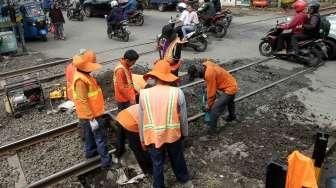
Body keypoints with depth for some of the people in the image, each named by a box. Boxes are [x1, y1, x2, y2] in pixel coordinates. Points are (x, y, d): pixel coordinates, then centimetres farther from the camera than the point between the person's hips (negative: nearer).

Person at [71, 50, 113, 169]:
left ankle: (90, 151, 44)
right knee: (100, 138, 0)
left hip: (91, 114, 10)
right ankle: (106, 161, 9)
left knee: (90, 135, 26)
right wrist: (92, 119, -25)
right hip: (91, 116, -10)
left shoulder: (84, 75, 5)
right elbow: (83, 101, -27)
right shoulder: (80, 80, -27)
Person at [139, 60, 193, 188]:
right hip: (173, 135, 1)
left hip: (153, 137, 0)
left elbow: (141, 120, -3)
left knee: (157, 164, 20)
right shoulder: (177, 92, -15)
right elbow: (183, 117, -5)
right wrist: (184, 133, 13)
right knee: (177, 159, 26)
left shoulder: (144, 94, -12)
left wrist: (142, 139, 11)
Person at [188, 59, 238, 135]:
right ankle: (232, 116, 60)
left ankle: (212, 129, 2)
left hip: (229, 89, -10)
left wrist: (209, 105, -10)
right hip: (232, 84, 10)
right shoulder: (206, 64, -7)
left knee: (215, 109, -11)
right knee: (229, 101, 35)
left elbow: (211, 91, -22)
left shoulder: (209, 74, -32)